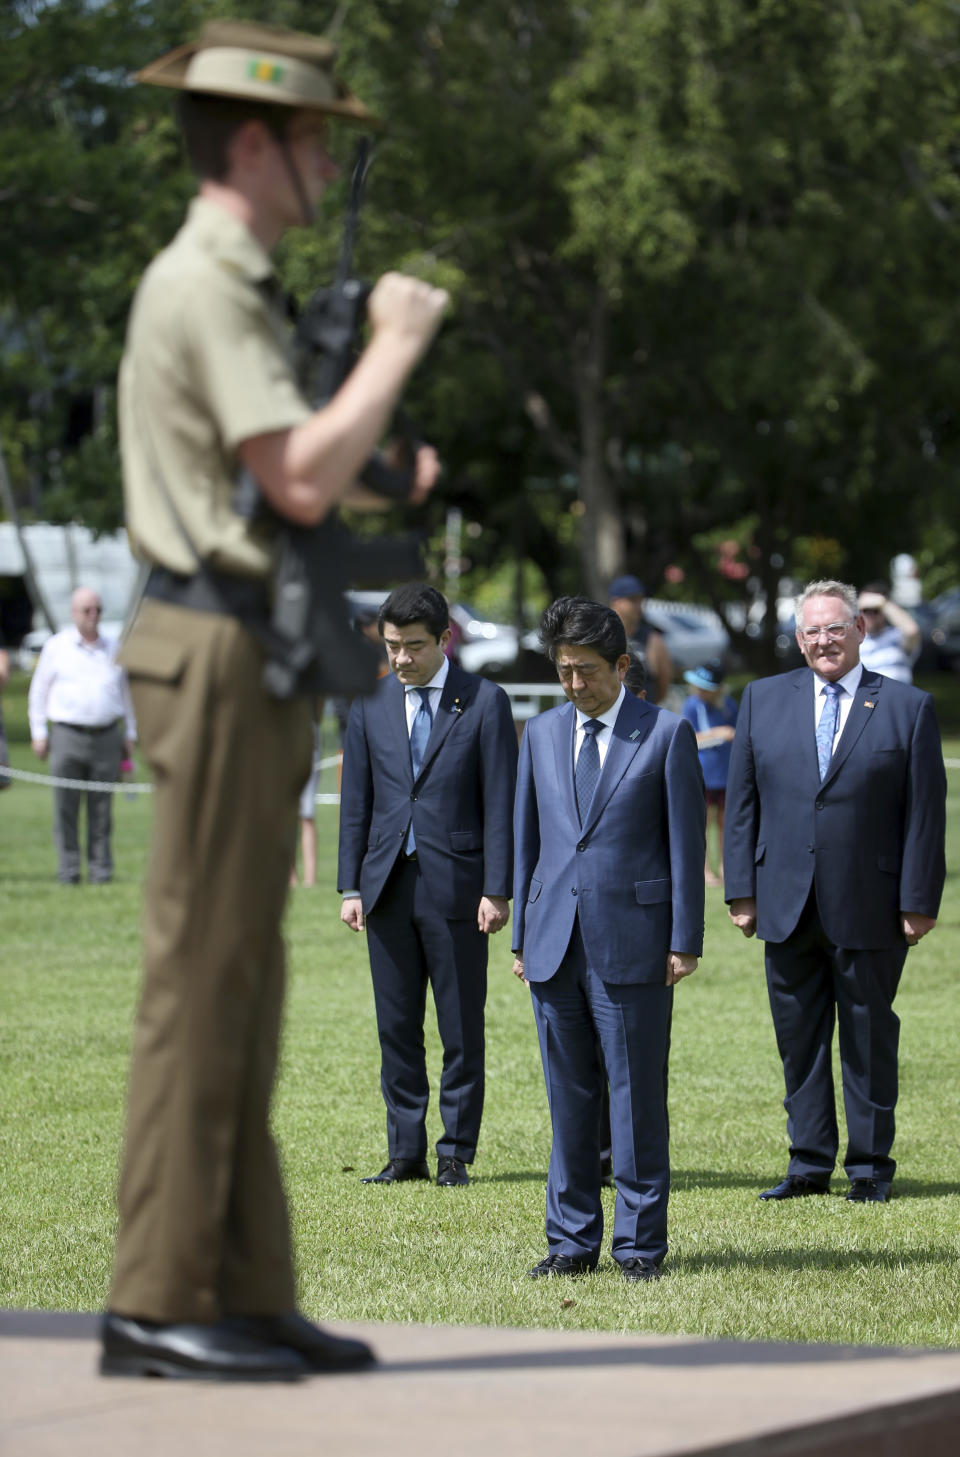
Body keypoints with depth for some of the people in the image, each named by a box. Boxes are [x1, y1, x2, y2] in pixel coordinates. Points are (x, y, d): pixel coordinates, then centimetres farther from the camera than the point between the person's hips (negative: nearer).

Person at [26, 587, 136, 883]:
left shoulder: (113, 649, 14)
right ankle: (68, 870, -2)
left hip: (107, 736, 2)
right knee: (66, 809, -5)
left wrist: (130, 734, 16)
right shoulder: (56, 647, 6)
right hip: (67, 735, -2)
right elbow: (38, 691, 9)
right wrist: (39, 733, 2)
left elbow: (126, 692, 21)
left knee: (101, 810, 1)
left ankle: (100, 869, 4)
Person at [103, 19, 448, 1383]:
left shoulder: (234, 285, 21)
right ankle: (156, 1305, -8)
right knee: (199, 977, -9)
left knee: (242, 984, 9)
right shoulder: (202, 286, -13)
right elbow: (300, 481, -22)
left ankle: (245, 1294, 12)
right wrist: (397, 342, -11)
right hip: (218, 652, -11)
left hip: (255, 659, 11)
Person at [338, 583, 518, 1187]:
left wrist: (497, 890, -10)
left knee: (462, 1029, 2)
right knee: (397, 1027, 6)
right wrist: (351, 886, 5)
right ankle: (405, 1152, 12)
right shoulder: (370, 704, 8)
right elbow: (357, 800, 11)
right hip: (389, 885, 3)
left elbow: (501, 802, -4)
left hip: (455, 885, -3)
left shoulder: (485, 702, -2)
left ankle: (456, 1153, 9)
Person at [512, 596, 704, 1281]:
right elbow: (528, 836, 16)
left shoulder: (667, 733, -1)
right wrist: (521, 935, 12)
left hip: (632, 939, -4)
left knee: (637, 1096, -1)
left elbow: (686, 840, -2)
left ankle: (640, 1243, 5)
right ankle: (573, 1239, 13)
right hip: (555, 941, 4)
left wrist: (685, 941, -6)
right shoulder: (543, 733, 13)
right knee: (568, 1096, 7)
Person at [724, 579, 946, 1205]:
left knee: (870, 1040, 5)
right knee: (799, 1038, 6)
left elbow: (926, 811, -2)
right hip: (787, 908, 3)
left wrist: (918, 901, -6)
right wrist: (743, 890, 1)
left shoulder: (908, 707, 0)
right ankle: (809, 1164, 14)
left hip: (870, 911, -3)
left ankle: (870, 1166, 14)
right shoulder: (764, 699, 8)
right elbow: (743, 800, 8)